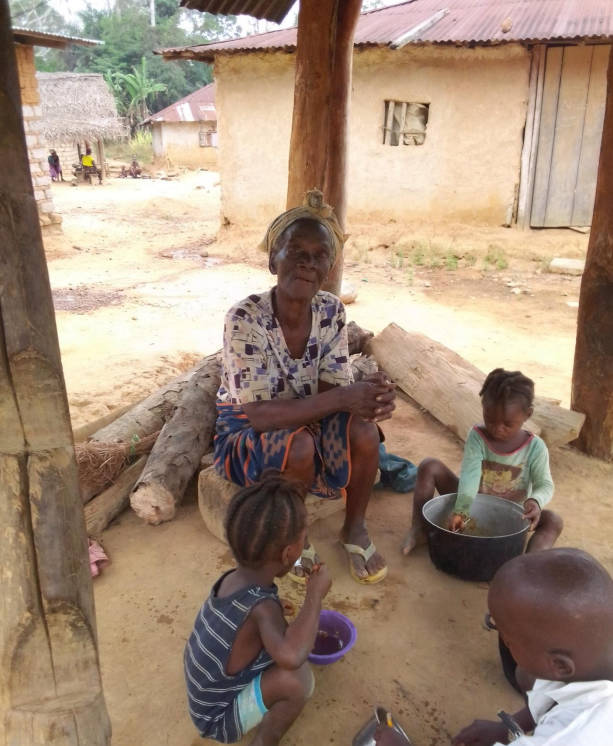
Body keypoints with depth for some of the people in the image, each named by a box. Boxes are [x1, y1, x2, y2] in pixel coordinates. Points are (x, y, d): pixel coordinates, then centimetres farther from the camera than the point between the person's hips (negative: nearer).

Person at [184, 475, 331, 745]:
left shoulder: (231, 579, -10)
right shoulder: (261, 606, -33)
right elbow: (291, 657, -52)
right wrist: (315, 595, -39)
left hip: (208, 698, 8)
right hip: (219, 719, -8)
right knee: (297, 678, -27)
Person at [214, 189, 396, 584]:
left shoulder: (332, 311, -11)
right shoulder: (245, 318, -27)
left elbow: (333, 389, -12)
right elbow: (260, 413, -32)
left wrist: (370, 396, -35)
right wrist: (342, 398, -39)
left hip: (306, 419, 4)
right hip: (246, 429, -4)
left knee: (364, 432, -25)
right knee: (299, 445, -36)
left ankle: (355, 529, 3)